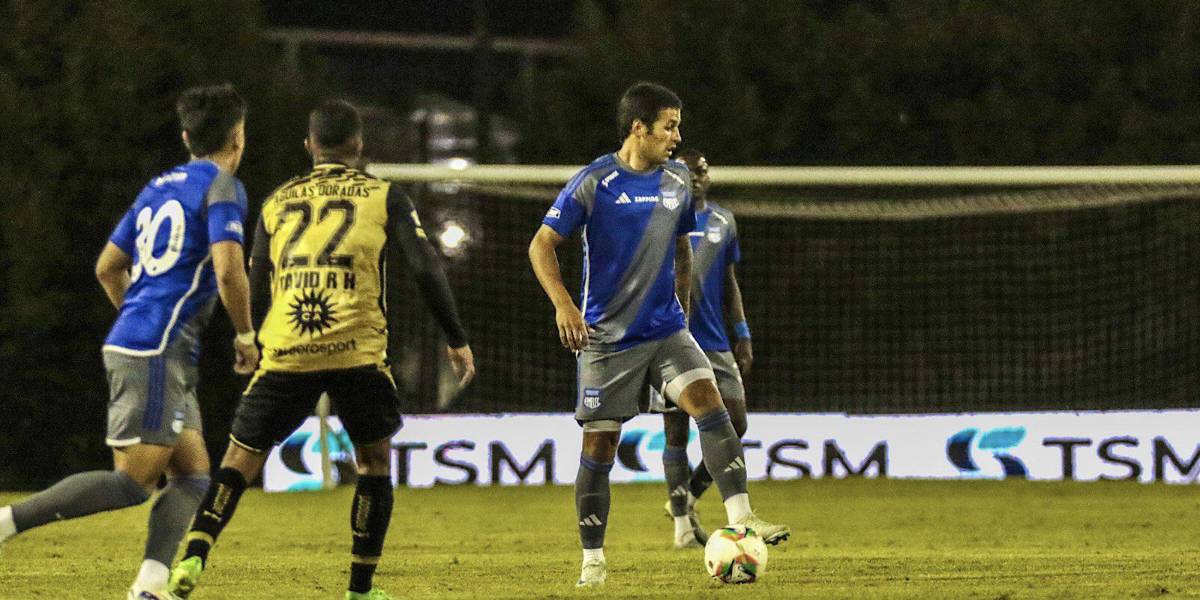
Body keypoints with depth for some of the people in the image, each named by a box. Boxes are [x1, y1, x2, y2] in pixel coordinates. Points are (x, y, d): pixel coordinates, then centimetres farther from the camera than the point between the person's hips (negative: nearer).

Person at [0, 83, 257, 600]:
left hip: (132, 343, 9)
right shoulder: (221, 187, -7)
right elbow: (228, 271, -19)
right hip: (157, 354, -9)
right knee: (132, 483, -11)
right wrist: (245, 337, -4)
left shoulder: (158, 188, 18)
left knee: (193, 476, 7)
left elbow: (108, 267, 23)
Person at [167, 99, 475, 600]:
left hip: (284, 354, 2)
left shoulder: (277, 202, 18)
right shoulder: (384, 196, 11)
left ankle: (192, 559, -10)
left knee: (240, 459, 8)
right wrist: (457, 341, 9)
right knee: (375, 460, 16)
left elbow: (254, 293, 15)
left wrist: (253, 349, 29)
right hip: (356, 349, -2)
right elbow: (426, 268, 2)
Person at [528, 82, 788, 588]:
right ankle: (592, 560, 11)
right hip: (607, 338, -3)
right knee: (599, 446, 0)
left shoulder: (676, 182, 6)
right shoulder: (594, 182, -9)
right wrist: (563, 305, -20)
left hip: (665, 331, 4)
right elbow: (542, 245, -7)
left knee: (708, 400, -19)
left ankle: (741, 518, -23)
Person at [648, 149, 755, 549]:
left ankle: (686, 498, 15)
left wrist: (743, 335, 12)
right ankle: (682, 523, 6)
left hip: (715, 343, 4)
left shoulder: (723, 223, 12)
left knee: (734, 424, -3)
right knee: (676, 430, -2)